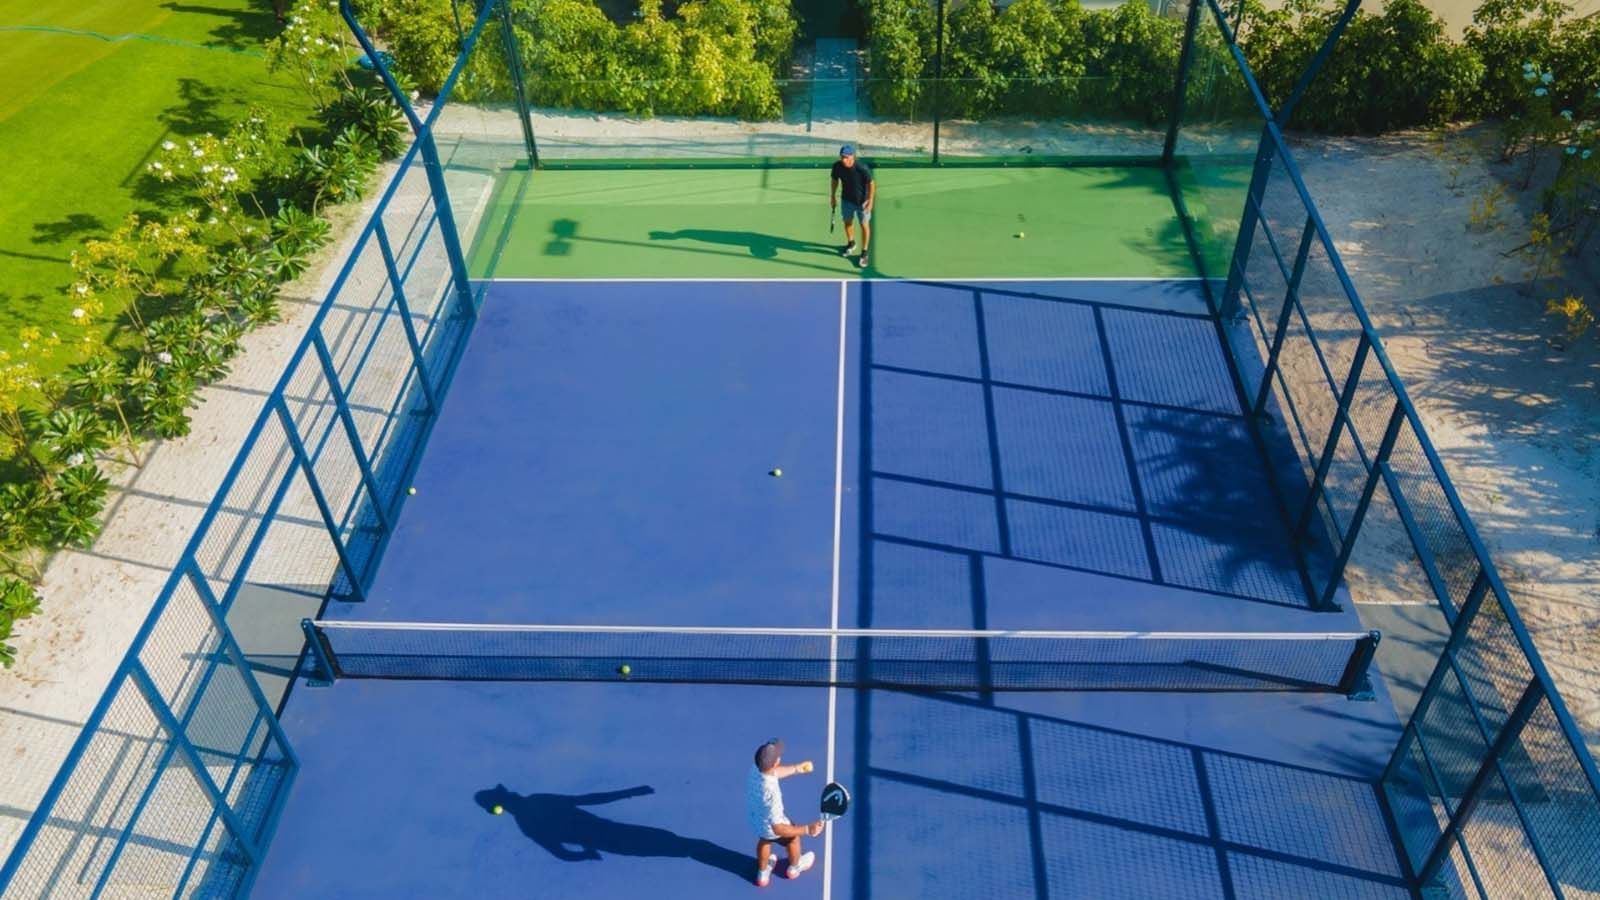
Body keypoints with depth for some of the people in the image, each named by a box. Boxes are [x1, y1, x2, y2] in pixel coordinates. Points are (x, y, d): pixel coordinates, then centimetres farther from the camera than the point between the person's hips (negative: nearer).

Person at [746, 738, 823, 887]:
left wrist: (796, 769, 13)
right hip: (772, 828, -4)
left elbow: (772, 773, 3)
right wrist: (807, 829, -35)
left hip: (756, 821, 5)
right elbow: (778, 829, -37)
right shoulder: (771, 793, -46)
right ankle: (795, 867, 60)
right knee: (793, 838, 30)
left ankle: (762, 873, 63)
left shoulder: (754, 770, -24)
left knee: (764, 840, 38)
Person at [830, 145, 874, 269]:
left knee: (864, 225, 3)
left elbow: (871, 184, -19)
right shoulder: (837, 166, -20)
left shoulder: (862, 168, -32)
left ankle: (864, 253, 20)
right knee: (847, 222, 21)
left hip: (862, 201, -4)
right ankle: (851, 243, 49)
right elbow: (834, 181, -1)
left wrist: (870, 200, -22)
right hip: (847, 199, 4)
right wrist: (833, 197, 5)